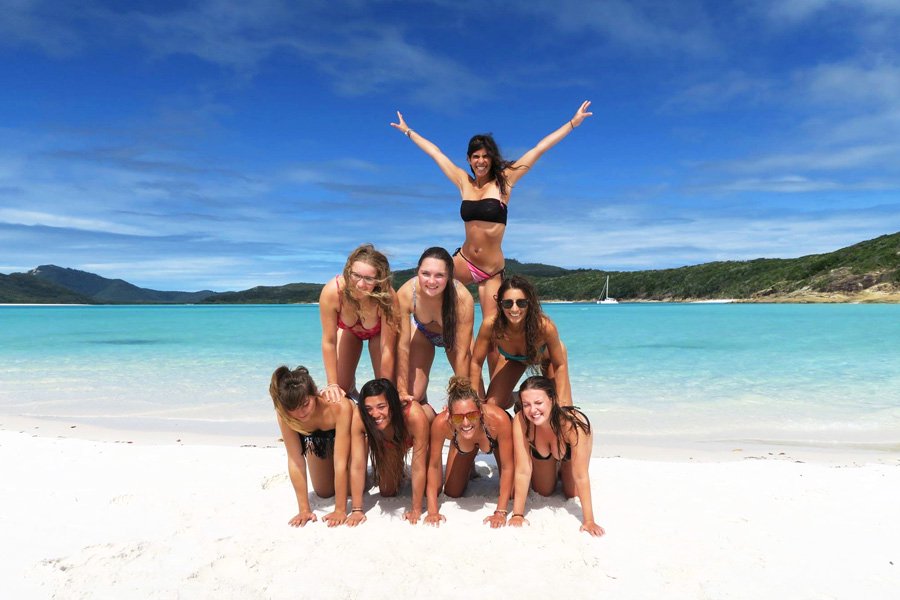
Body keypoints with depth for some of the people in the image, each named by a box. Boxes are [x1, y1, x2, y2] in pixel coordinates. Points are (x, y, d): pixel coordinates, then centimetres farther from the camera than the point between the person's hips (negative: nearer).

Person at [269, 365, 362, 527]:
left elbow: (340, 462, -41)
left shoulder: (340, 406, -46)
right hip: (316, 438, 3)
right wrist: (304, 510, -29)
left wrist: (340, 510, -36)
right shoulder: (284, 413, -36)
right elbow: (295, 461, -31)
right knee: (324, 492, 11)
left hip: (347, 433, -2)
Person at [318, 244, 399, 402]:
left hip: (379, 332, -1)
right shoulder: (331, 291, -40)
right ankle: (351, 391, 33)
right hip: (347, 329, 1)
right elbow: (329, 342, -26)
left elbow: (387, 349, -33)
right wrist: (332, 384, -21)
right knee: (341, 388, -2)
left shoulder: (387, 296, -42)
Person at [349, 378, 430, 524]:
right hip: (388, 444, 2)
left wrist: (416, 509, -28)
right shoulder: (359, 418, -39)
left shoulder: (414, 415, -45)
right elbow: (357, 466, -32)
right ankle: (397, 472, 32)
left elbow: (418, 468, -36)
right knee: (387, 492, 2)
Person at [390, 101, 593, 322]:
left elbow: (540, 148, -1)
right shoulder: (464, 182, 6)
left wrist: (573, 122, 2)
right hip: (463, 263, 3)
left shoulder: (504, 180, -1)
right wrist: (408, 131, 27)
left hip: (492, 272, -3)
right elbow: (435, 152, 16)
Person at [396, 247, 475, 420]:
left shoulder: (463, 299, -39)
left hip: (455, 335, 0)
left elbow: (462, 353, -30)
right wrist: (402, 391, -22)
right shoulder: (405, 294, -36)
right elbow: (403, 346, -26)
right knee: (412, 399, -10)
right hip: (422, 333, 1)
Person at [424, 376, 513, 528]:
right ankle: (469, 468, 38)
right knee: (452, 493, 6)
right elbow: (434, 465, -25)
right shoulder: (441, 423, -42)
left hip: (497, 440, -1)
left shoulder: (499, 419, -47)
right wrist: (432, 511, -27)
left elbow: (507, 467, -33)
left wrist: (501, 512, -33)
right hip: (461, 444, 1)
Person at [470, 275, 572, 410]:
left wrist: (561, 403, -31)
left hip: (546, 356, -1)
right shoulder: (490, 325, -38)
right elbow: (476, 363, -23)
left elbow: (560, 365, -26)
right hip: (512, 358, 1)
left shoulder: (545, 326, -42)